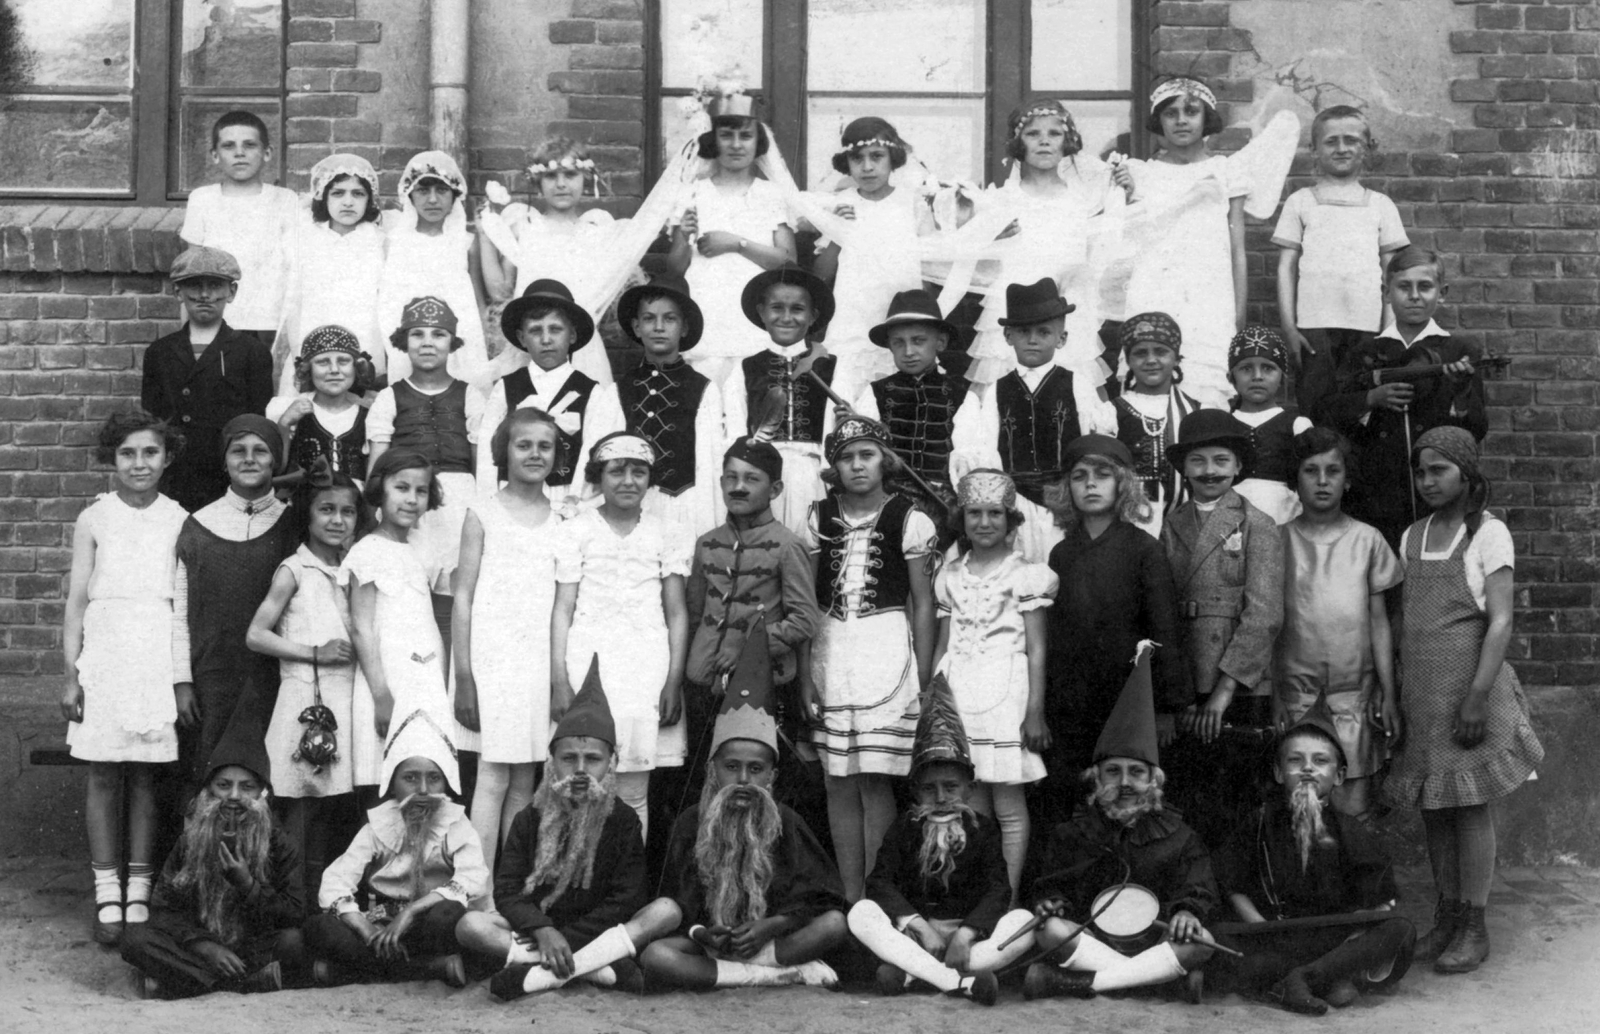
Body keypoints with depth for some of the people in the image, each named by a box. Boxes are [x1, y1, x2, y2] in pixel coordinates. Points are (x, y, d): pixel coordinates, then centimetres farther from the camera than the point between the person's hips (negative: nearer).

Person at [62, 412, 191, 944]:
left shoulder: (179, 521, 4)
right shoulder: (94, 519, 4)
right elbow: (75, 600, 4)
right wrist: (71, 675, -2)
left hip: (160, 659, 0)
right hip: (104, 654, 0)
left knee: (145, 776, 3)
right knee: (103, 775, 0)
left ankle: (139, 893, 9)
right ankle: (107, 896, 6)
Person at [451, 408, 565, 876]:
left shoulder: (561, 523, 11)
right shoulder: (483, 514, 3)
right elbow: (463, 595, 1)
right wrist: (463, 675, -6)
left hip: (541, 659, 3)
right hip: (493, 656, -3)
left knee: (524, 784, 5)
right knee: (493, 777, -9)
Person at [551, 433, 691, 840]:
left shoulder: (665, 536, 8)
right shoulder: (576, 532, 4)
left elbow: (676, 613, 8)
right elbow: (562, 609, 3)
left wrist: (674, 681, 0)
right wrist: (559, 681, -5)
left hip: (646, 669, 1)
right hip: (588, 665, -1)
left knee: (634, 795, 2)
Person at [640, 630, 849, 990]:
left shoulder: (785, 823, 1)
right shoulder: (690, 824, 1)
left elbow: (818, 898, -4)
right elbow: (676, 907, -1)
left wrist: (770, 926, -20)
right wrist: (701, 933, -23)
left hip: (767, 935, 1)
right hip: (707, 940, -1)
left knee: (834, 924, -25)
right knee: (654, 957, -33)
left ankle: (720, 971, -26)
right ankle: (785, 974, -31)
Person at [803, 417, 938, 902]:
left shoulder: (908, 519, -2)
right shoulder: (819, 518, 8)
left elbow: (923, 603, 1)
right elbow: (806, 604, 10)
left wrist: (923, 683, -2)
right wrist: (805, 679, 5)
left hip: (886, 649, -3)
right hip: (830, 653, 3)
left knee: (874, 781, -5)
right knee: (839, 784, 5)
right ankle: (849, 898, 13)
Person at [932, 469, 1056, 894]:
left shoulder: (1024, 575, -1)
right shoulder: (950, 577, 12)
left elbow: (1036, 650, -3)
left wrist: (1035, 711, -10)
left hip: (1005, 695, -4)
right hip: (958, 696, 4)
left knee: (1008, 806, -3)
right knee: (970, 805, 5)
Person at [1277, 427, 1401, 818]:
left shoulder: (1367, 540, 4)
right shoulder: (1279, 540, 2)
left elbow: (1378, 621, 7)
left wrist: (1389, 694, 2)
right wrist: (1273, 695, -1)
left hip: (1355, 691, 0)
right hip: (1294, 693, 0)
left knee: (1354, 808, -3)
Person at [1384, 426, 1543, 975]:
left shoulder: (1488, 533, -5)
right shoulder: (1412, 537, 11)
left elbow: (1500, 622, -10)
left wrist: (1478, 696, -17)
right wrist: (1393, 692, 9)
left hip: (1466, 686, -5)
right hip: (1419, 692, 5)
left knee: (1469, 805, 0)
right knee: (1432, 806, 9)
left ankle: (1474, 927, 8)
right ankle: (1446, 917, 18)